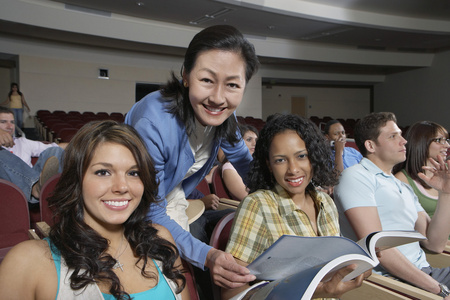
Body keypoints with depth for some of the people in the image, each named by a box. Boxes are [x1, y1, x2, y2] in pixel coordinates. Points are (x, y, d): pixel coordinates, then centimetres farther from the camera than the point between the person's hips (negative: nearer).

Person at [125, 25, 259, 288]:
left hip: (172, 198, 5)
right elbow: (150, 213, -31)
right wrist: (206, 256, -44)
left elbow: (245, 162, 1)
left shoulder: (223, 116, -19)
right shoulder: (153, 125, -39)